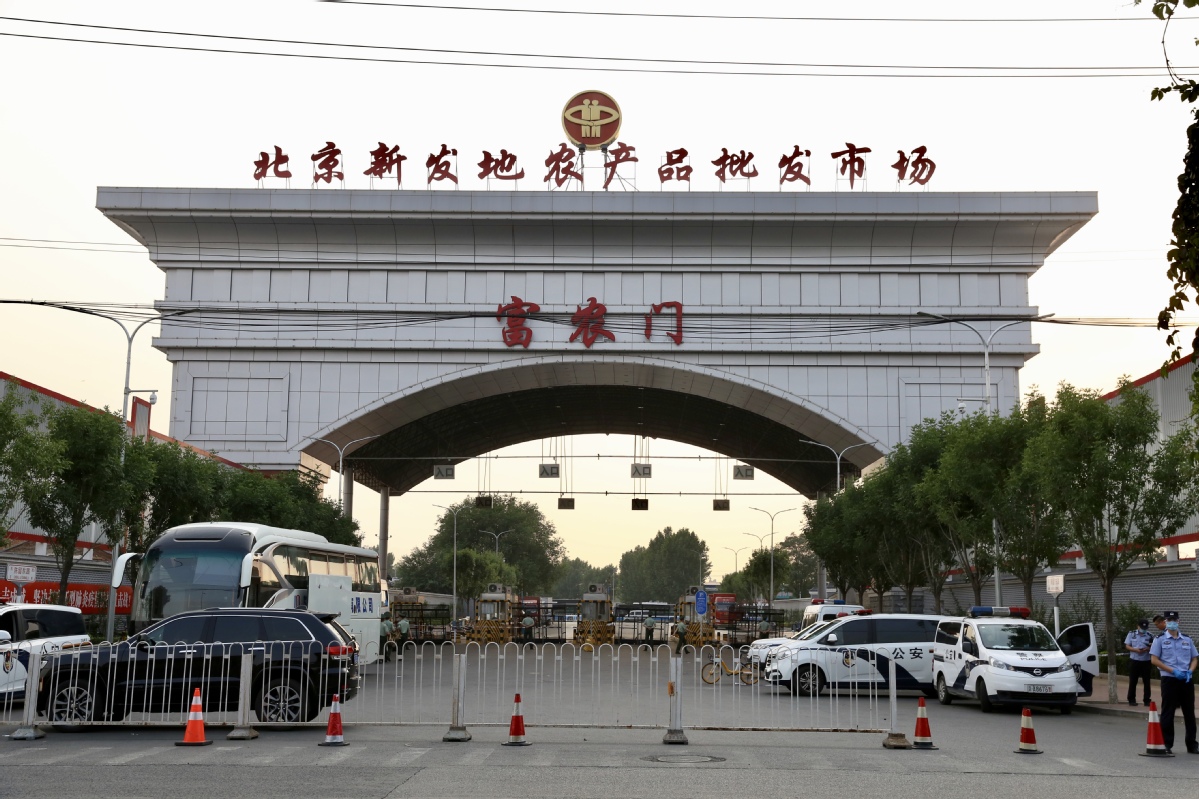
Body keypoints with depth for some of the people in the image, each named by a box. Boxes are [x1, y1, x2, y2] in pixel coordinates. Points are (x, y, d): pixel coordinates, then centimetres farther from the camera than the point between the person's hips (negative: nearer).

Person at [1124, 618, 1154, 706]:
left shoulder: (1150, 636, 1)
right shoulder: (1131, 634, 3)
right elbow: (1127, 646, 3)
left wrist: (1147, 649, -17)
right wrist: (1136, 650, -15)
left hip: (1146, 661, 0)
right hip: (1134, 661, 0)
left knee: (1146, 682, 5)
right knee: (1132, 681, 4)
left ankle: (1147, 700, 13)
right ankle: (1131, 700, 10)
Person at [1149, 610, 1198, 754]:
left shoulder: (1187, 639, 13)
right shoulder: (1160, 639, 2)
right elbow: (1154, 660, -4)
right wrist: (1173, 671, -14)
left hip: (1186, 680, 3)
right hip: (1169, 679, -3)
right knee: (1167, 713, 0)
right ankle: (1166, 744, 6)